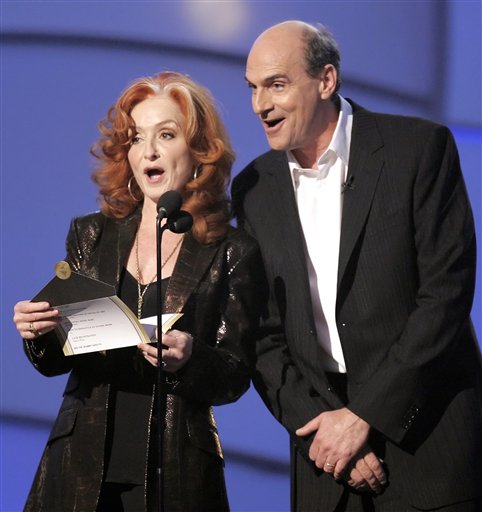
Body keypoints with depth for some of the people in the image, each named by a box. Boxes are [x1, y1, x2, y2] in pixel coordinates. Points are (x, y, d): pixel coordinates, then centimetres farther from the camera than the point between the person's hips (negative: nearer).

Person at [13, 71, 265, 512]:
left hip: (176, 472, -2)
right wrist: (40, 337, -12)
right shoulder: (91, 236, 9)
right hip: (82, 468, 2)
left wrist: (189, 360, -22)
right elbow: (57, 361, 10)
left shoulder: (232, 253, 0)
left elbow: (235, 379, -3)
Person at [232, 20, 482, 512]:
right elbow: (262, 332, 5)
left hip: (426, 433, -3)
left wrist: (364, 414, -14)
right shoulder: (253, 189, 6)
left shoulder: (419, 148, -7)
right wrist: (315, 421, -10)